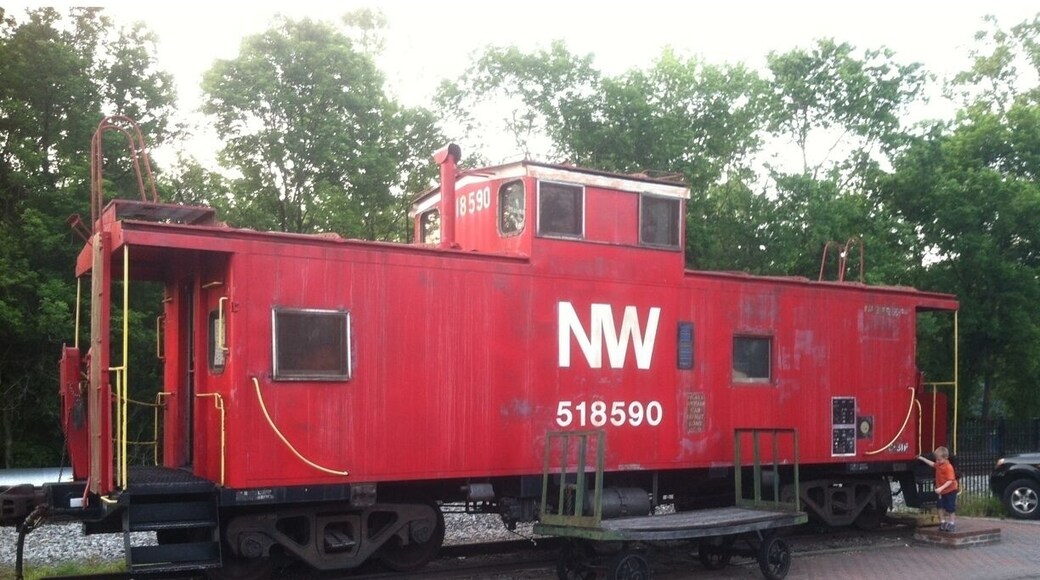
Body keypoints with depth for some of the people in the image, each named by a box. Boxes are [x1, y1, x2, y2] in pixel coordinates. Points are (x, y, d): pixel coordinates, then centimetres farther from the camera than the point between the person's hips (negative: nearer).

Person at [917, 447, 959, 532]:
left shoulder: (948, 467, -26)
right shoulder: (939, 464, 1)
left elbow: (950, 481, -30)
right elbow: (933, 464, 26)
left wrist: (941, 488, -38)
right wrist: (922, 458, 23)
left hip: (950, 491, -8)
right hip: (941, 491, 8)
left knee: (950, 508, 2)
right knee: (941, 507, 9)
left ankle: (952, 523, 14)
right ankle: (942, 522, 19)